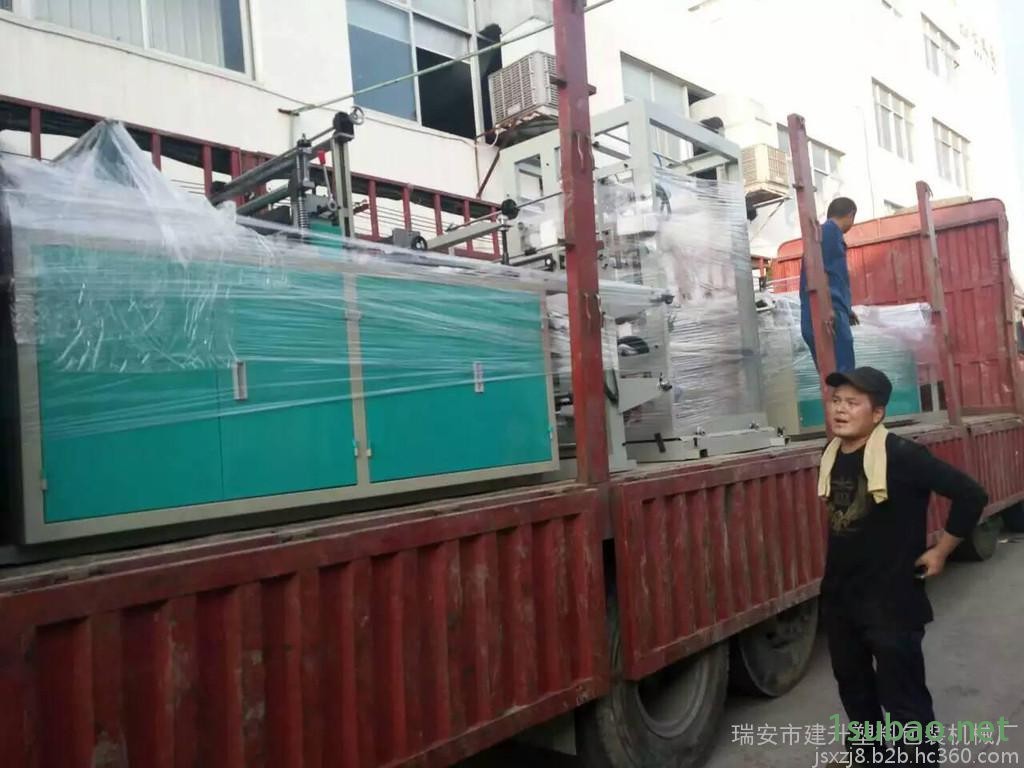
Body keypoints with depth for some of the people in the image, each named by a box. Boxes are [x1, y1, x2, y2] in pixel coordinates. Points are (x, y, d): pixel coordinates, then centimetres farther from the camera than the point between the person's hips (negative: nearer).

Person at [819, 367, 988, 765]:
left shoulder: (901, 455, -20)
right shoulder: (831, 455, 1)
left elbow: (971, 494, -18)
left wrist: (939, 551, -10)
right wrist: (836, 574, 13)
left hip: (890, 600, -7)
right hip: (838, 596, 7)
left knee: (903, 699, 4)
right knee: (853, 687, 23)